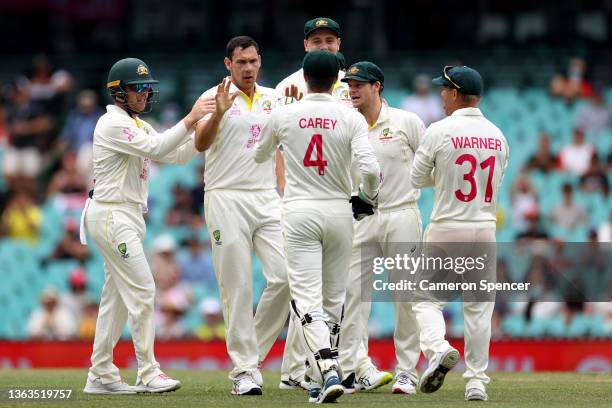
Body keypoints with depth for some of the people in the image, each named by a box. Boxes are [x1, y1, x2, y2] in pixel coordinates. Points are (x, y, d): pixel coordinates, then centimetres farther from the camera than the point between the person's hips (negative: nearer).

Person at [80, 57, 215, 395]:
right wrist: (190, 119, -26)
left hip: (128, 216, 10)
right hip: (111, 214, -10)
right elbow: (155, 148, -24)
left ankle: (101, 376, 13)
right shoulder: (113, 123, -12)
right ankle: (148, 373, -12)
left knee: (117, 297, 10)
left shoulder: (139, 126, 19)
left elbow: (177, 155, 12)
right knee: (142, 290, -13)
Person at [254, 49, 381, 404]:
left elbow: (259, 157, 17)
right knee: (333, 299, 14)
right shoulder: (352, 119, -5)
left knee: (307, 299, -7)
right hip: (339, 213, 1)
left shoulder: (284, 116, -1)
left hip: (300, 214, -1)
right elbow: (371, 168, -16)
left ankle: (327, 370, -28)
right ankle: (321, 381, 20)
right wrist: (370, 196, 5)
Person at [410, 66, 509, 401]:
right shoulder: (497, 136, 5)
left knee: (427, 297, 4)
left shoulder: (440, 131, -10)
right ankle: (476, 383, 8)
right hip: (486, 228, 4)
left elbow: (417, 179, -2)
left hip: (446, 227, -4)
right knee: (479, 306, 9)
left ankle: (437, 348, -23)